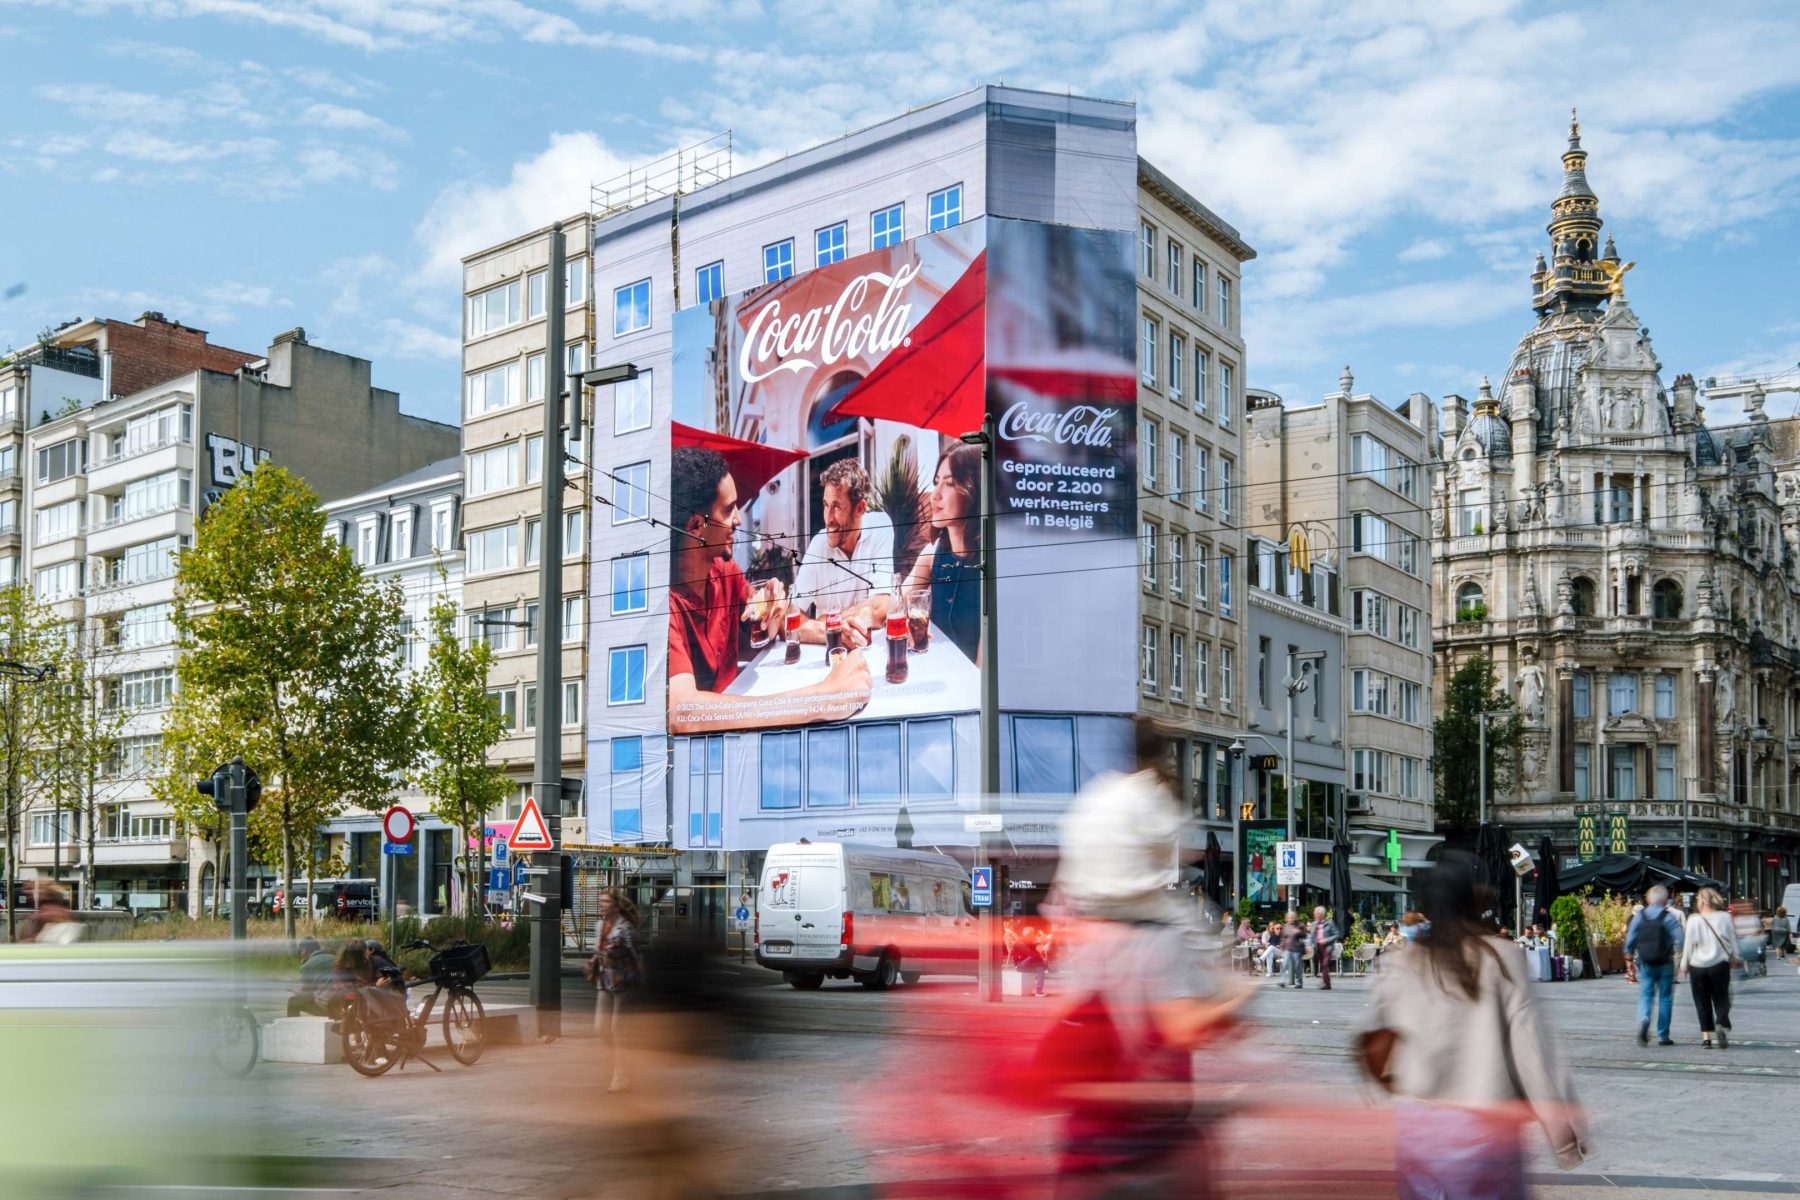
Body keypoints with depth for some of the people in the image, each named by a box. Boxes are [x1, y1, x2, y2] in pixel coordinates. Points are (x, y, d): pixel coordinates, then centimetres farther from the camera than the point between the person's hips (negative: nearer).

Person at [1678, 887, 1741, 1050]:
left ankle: (1706, 1036, 5)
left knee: (1702, 1002, 9)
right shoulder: (1725, 917, -3)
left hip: (1698, 966, -1)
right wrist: (1734, 957, 21)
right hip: (1719, 965, 1)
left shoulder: (1694, 920, -8)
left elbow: (1689, 944, -5)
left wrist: (1684, 965, 6)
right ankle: (1722, 1024, -17)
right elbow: (1732, 940, 4)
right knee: (1721, 999, 10)